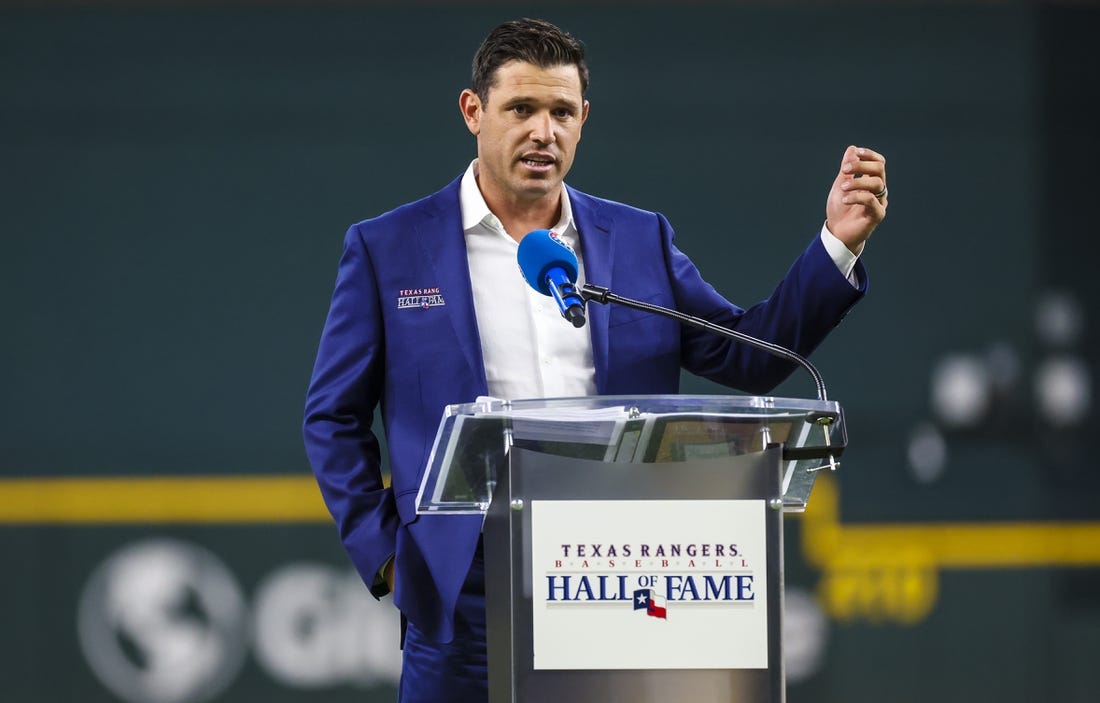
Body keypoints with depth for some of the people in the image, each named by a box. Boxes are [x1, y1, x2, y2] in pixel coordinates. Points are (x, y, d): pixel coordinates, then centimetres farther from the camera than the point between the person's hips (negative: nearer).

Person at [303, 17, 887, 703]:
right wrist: (383, 552, -1)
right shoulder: (388, 249, 5)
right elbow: (334, 417, 9)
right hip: (467, 596, -2)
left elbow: (747, 356, 9)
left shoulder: (639, 240, 12)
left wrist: (837, 245, -2)